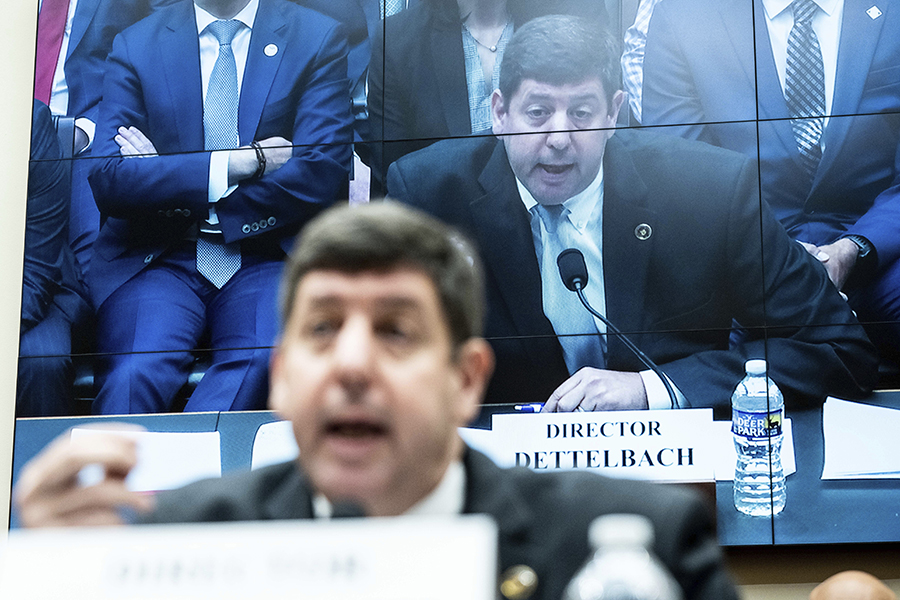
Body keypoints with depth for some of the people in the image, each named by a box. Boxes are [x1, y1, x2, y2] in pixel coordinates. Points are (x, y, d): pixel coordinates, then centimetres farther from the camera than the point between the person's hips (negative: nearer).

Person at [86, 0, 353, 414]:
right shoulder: (134, 46, 10)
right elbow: (109, 181, -4)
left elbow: (320, 174, -5)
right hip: (158, 259, 1)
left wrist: (166, 177, -5)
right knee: (134, 373, -31)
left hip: (268, 256, 0)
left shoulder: (319, 39, 7)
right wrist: (240, 163, -10)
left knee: (261, 362, -33)